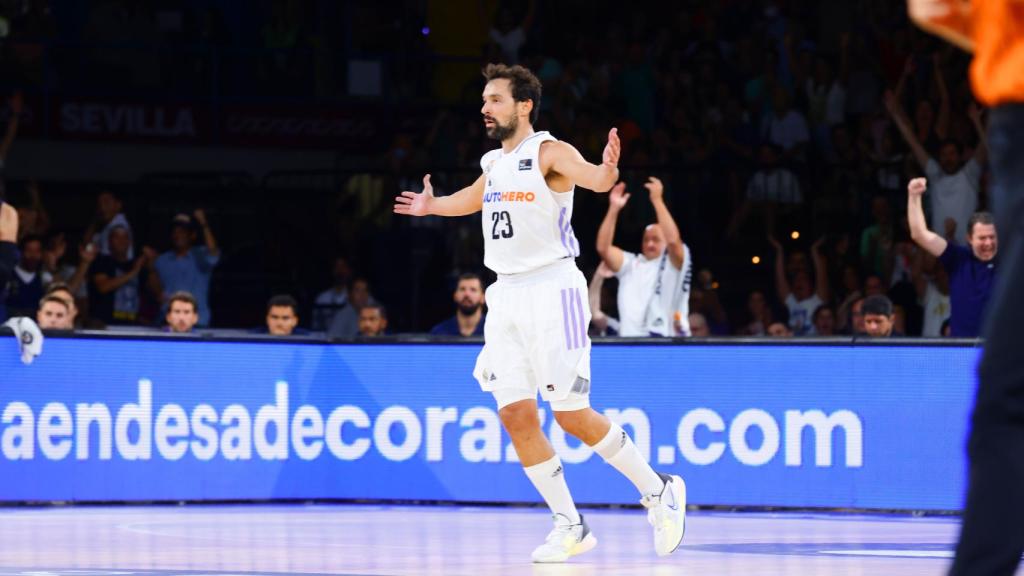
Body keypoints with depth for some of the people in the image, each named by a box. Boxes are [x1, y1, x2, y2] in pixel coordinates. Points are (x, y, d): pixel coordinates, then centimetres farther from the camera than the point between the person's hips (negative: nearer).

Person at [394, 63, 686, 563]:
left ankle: (659, 492, 9)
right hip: (507, 296, 7)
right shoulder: (493, 164, 13)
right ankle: (569, 527, 7)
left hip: (552, 291, -7)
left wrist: (607, 170, -50)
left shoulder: (549, 153, -9)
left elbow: (596, 180, -30)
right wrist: (432, 206, 42)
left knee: (572, 415, -9)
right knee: (515, 414, -1)